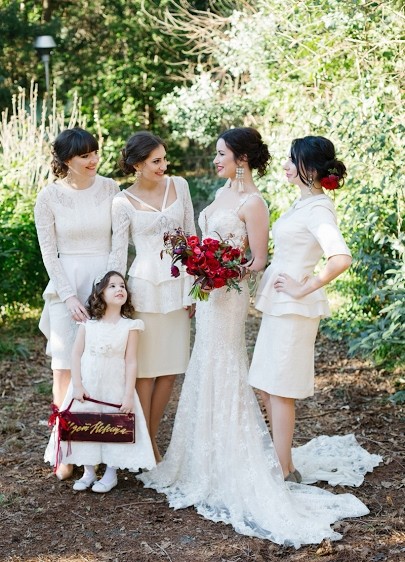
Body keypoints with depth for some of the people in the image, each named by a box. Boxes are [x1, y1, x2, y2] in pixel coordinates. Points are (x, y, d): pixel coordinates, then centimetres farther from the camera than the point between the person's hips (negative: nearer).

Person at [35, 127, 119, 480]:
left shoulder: (110, 189, 1)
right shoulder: (49, 197, -2)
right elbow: (49, 253, -1)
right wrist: (69, 296, -9)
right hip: (67, 286, -1)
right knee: (66, 368, 0)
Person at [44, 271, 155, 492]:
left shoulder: (130, 326, -6)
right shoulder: (87, 324, -2)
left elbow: (131, 362, -7)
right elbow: (76, 354, -1)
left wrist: (128, 395, -11)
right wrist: (77, 386, -9)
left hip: (115, 387, -2)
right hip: (87, 386, 2)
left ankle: (111, 473, 20)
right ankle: (88, 471, 23)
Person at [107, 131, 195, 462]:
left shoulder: (178, 186, 5)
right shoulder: (123, 202, -5)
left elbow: (191, 236, 9)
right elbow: (118, 253, -3)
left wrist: (194, 285, 7)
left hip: (178, 285, 4)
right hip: (146, 286, -4)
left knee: (171, 368, 8)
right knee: (146, 368, 3)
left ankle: (152, 440, 22)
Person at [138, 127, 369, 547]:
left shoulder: (252, 203, -12)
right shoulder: (222, 193, 13)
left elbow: (258, 261, -14)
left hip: (228, 297, -9)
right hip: (207, 295, 9)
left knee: (221, 374, -4)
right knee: (204, 375, 13)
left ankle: (232, 472, 6)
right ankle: (205, 462, 24)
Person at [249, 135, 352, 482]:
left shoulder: (318, 209, -18)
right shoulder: (303, 203, 11)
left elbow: (341, 259, -33)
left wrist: (303, 288, -23)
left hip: (294, 309, -10)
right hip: (278, 306, 10)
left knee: (279, 391, -1)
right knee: (267, 388, 15)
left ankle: (284, 473, 11)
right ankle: (284, 463, 27)